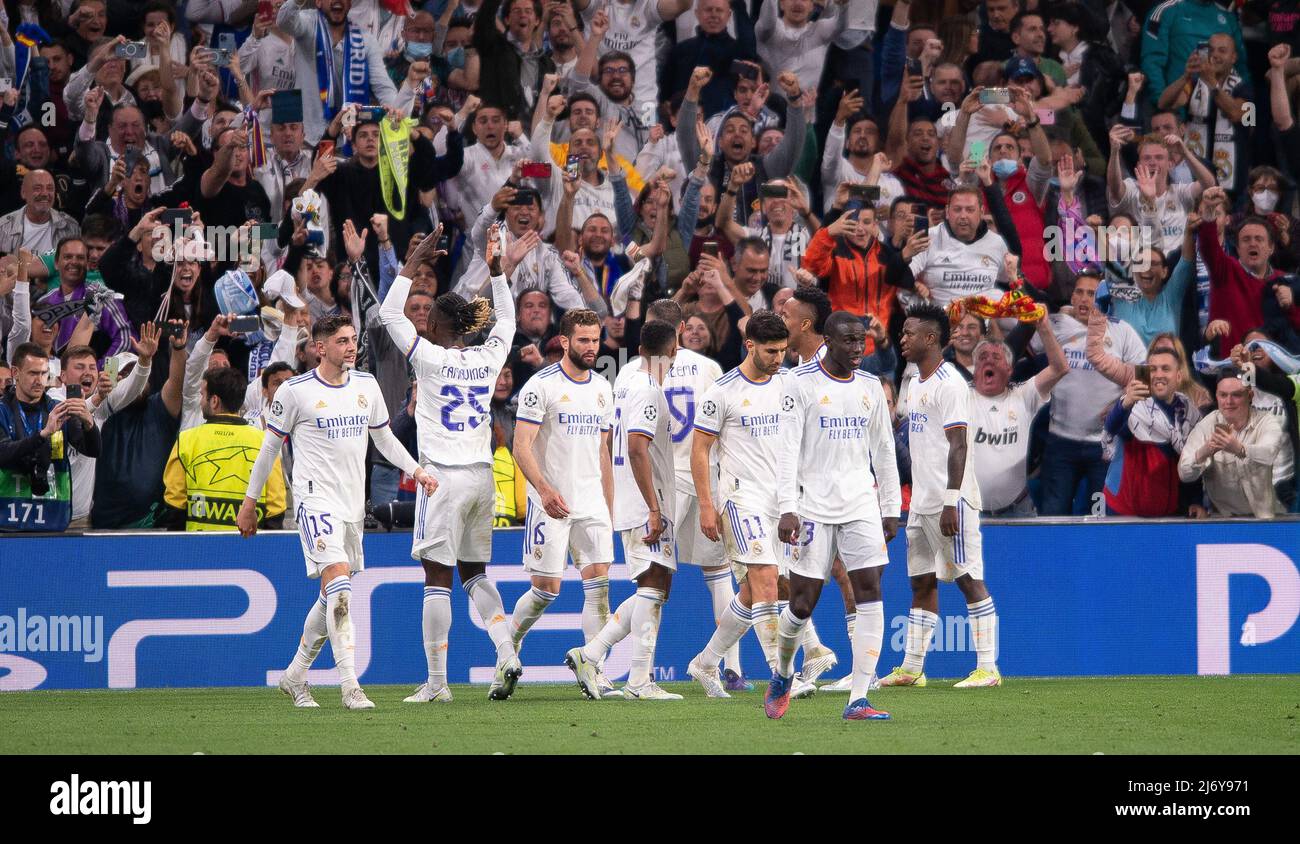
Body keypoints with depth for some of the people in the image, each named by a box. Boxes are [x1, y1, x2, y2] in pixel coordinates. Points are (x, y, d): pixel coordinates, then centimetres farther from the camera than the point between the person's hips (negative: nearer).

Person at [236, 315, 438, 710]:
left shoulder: (366, 385, 9)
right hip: (316, 499, -6)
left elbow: (384, 439, 20)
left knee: (333, 596, 11)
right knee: (339, 589, -20)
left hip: (353, 504, 6)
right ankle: (350, 687, -23)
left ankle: (294, 676, 26)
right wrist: (249, 502, 6)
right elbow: (269, 447, 3)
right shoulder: (295, 391, -6)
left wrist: (417, 471, 5)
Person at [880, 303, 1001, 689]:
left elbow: (958, 446, -18)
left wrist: (951, 502, -23)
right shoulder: (915, 384, 17)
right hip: (921, 502, 10)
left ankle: (987, 668, -8)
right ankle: (911, 668, 15)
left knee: (969, 579, -8)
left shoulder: (949, 384, -12)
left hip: (950, 501, -10)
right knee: (921, 582, 11)